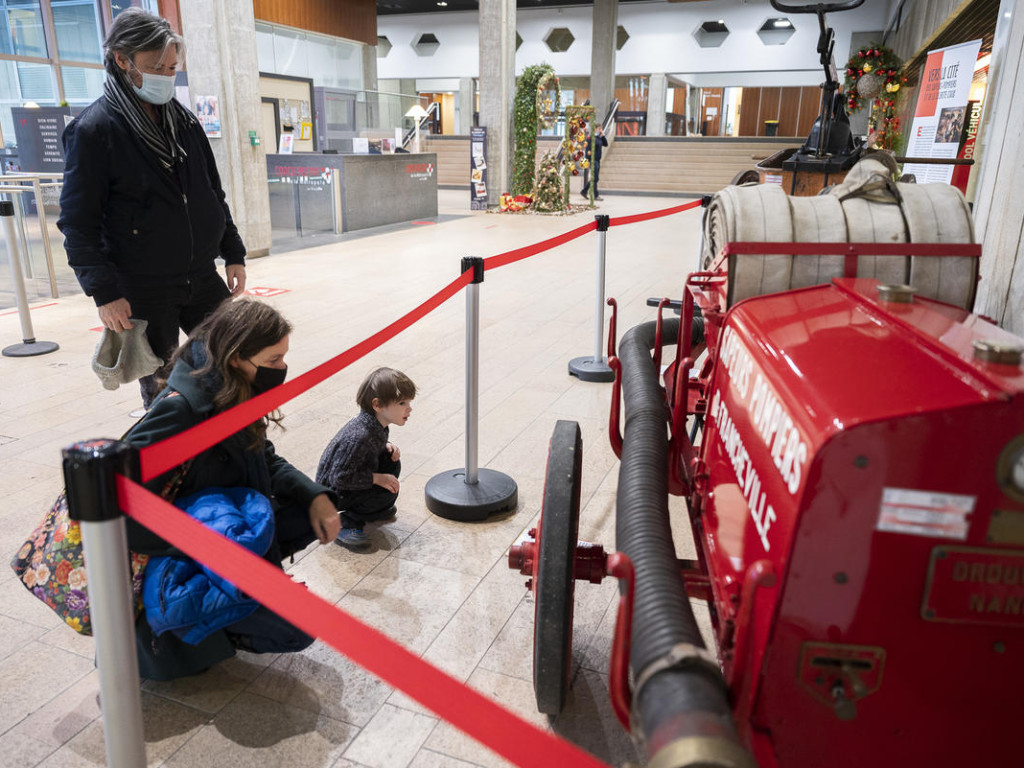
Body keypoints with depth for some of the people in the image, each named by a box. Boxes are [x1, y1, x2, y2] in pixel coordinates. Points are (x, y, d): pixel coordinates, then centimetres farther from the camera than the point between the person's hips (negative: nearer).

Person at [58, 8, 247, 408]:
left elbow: (213, 195, 16)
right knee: (161, 393, 6)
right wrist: (103, 292, -15)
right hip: (143, 293, -5)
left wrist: (233, 254, 11)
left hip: (203, 280, 5)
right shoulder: (93, 129, -8)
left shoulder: (183, 120, 9)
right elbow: (79, 222, -9)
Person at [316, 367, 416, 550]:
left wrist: (387, 446, -5)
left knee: (391, 462, -3)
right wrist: (377, 478, -29)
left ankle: (374, 510, 15)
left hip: (350, 479, 9)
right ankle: (347, 524, -7)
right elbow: (339, 478, -33)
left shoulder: (378, 424, -8)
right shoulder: (358, 437, -36)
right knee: (388, 490, -20)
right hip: (333, 492, -9)